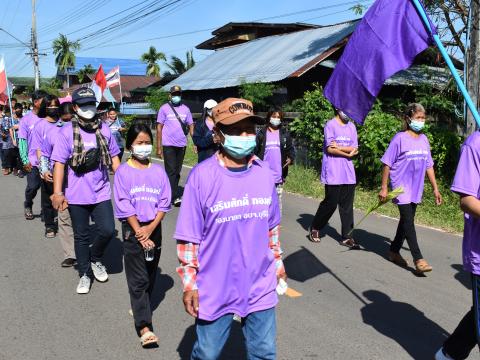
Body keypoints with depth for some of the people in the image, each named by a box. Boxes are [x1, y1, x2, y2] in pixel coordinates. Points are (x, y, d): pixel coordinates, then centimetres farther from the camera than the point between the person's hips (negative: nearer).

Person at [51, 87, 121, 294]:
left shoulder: (104, 130, 3)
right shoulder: (67, 132, -7)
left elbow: (114, 157, 11)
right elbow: (59, 163, -10)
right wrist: (58, 193, -15)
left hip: (101, 192, 2)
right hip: (76, 195, -2)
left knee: (107, 230, -4)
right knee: (81, 236, 10)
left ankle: (95, 260, 27)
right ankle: (85, 274, 28)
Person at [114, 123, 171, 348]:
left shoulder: (158, 171, 3)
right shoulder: (123, 172, -5)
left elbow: (164, 203, 0)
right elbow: (124, 205, -9)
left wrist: (150, 228, -10)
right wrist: (139, 232, -13)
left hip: (154, 227, 4)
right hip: (132, 229, -3)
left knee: (150, 274, 14)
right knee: (138, 278, -5)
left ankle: (140, 306, 37)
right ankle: (144, 327, -7)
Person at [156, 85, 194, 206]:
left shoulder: (185, 109, 9)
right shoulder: (164, 108, 0)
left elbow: (191, 126, 10)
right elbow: (159, 128, 0)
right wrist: (159, 147, -5)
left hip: (181, 145, 4)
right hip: (168, 145, -4)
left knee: (177, 171, 12)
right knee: (171, 171, -7)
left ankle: (170, 192, 25)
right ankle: (175, 197, -7)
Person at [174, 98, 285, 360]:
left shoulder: (264, 174, -2)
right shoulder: (202, 176, -15)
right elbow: (188, 237, -10)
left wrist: (277, 263, 16)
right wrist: (189, 283, -8)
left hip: (260, 287, 3)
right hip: (215, 290, -3)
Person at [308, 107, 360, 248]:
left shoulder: (351, 126, 12)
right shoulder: (330, 125, -5)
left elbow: (355, 149, 5)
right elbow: (330, 149, -13)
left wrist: (339, 147, -11)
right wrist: (348, 153, -6)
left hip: (349, 174, 5)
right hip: (333, 173, -5)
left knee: (347, 205, 5)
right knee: (330, 203, 0)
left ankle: (347, 237, 11)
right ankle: (314, 229, 22)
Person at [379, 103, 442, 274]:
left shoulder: (424, 139, 8)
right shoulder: (400, 138, -9)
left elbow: (429, 166, 14)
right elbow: (387, 164, -8)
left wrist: (435, 188, 13)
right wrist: (384, 188, -9)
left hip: (416, 189, 6)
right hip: (401, 187, -6)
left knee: (406, 220, 13)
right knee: (408, 221, -9)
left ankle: (394, 251, 28)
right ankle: (418, 259, -10)